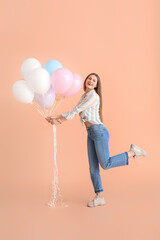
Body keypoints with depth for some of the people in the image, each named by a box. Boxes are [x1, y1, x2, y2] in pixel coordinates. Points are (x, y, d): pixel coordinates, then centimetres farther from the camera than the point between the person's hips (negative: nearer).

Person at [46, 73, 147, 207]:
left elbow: (77, 110, -11)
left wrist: (60, 121, -6)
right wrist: (56, 118, 11)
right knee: (93, 168, 4)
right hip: (91, 134, 8)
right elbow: (74, 112, 19)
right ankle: (100, 197, 10)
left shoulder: (94, 95, -9)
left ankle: (133, 152, 8)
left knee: (105, 164, -7)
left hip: (99, 131, -8)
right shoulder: (84, 96, 19)